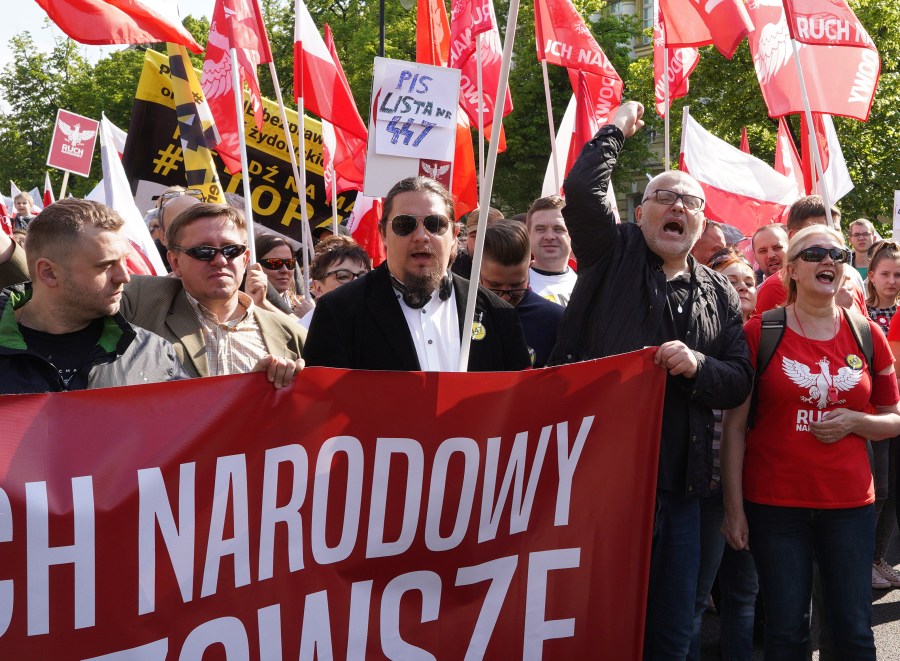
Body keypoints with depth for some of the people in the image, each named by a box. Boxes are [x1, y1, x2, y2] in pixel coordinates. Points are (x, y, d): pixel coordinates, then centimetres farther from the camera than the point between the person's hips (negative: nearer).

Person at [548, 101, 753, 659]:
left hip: (679, 487, 4)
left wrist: (697, 365, -11)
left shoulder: (720, 295, 14)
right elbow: (582, 189, -12)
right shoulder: (614, 255, 4)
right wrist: (617, 130, 0)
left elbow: (740, 382, 9)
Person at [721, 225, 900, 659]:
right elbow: (734, 425, -3)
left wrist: (853, 421, -8)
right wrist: (733, 507, -7)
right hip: (774, 503, -2)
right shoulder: (759, 333, -3)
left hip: (849, 503, 2)